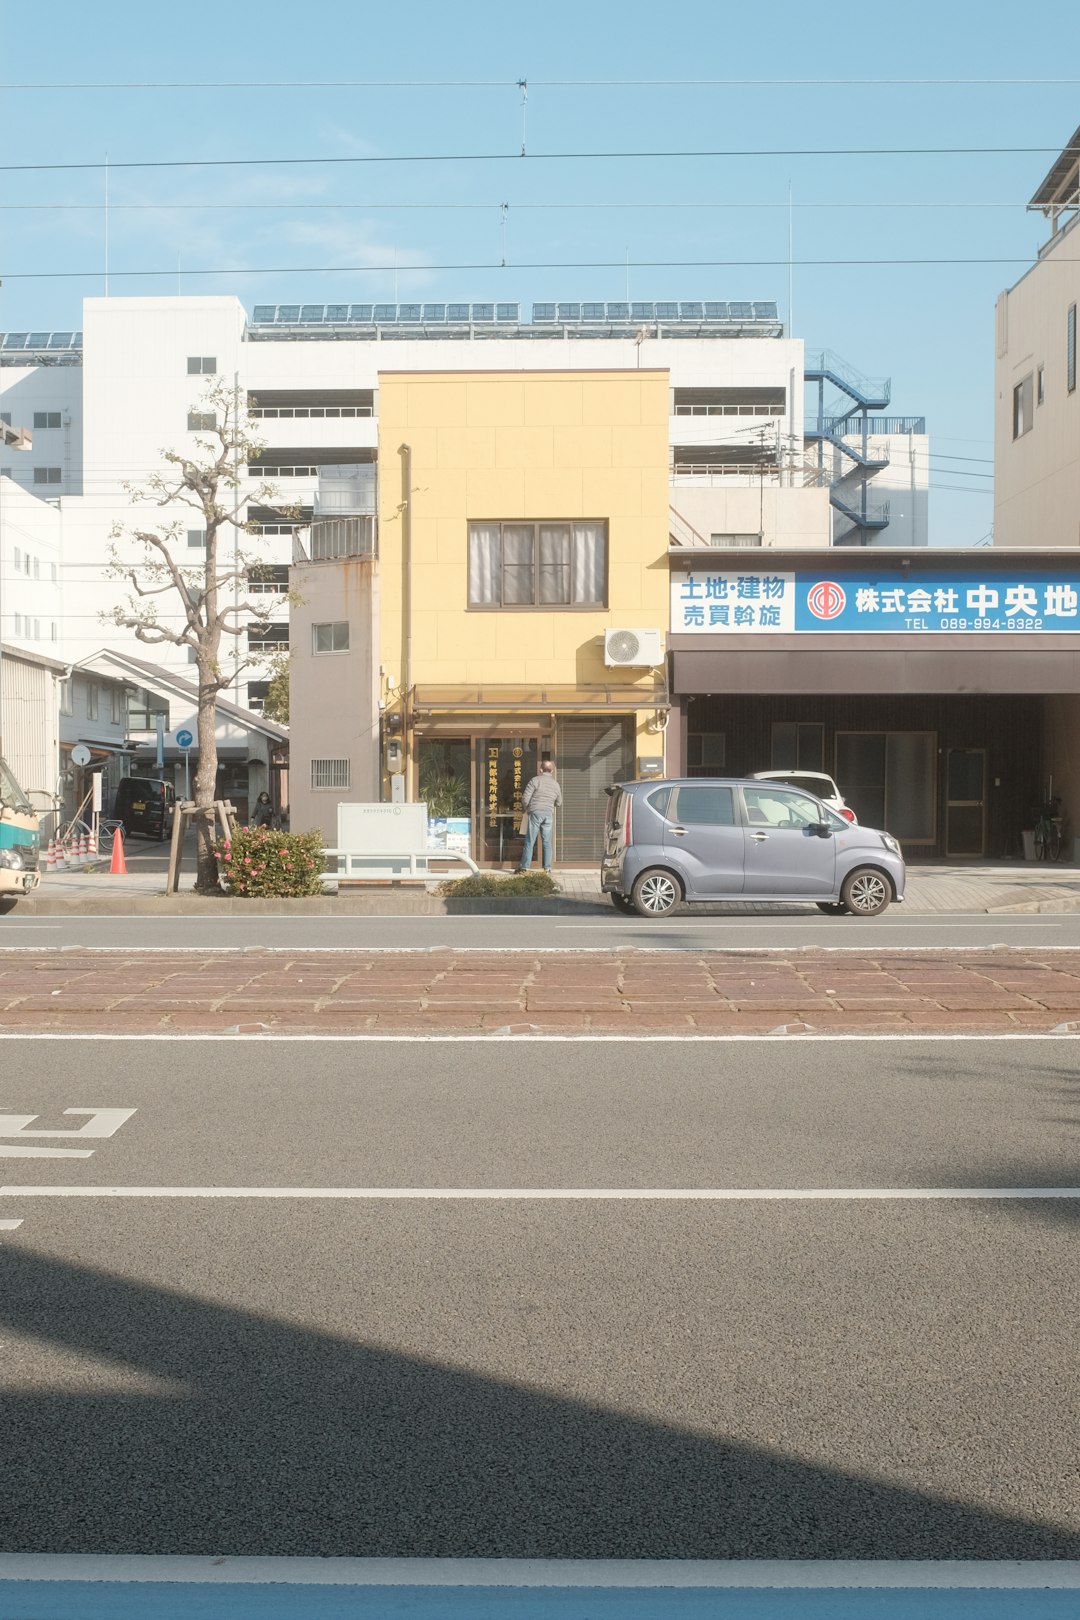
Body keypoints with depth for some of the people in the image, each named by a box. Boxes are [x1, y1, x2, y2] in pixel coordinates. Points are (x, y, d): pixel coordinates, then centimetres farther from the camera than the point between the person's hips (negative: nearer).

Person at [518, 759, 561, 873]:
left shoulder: (535, 780, -5)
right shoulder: (556, 784, 10)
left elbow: (525, 798, -8)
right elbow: (558, 803, 18)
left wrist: (525, 808, 11)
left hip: (535, 812, -3)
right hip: (549, 814, 3)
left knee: (530, 841, -1)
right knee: (547, 842, 8)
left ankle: (524, 867, -1)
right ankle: (547, 867, 6)